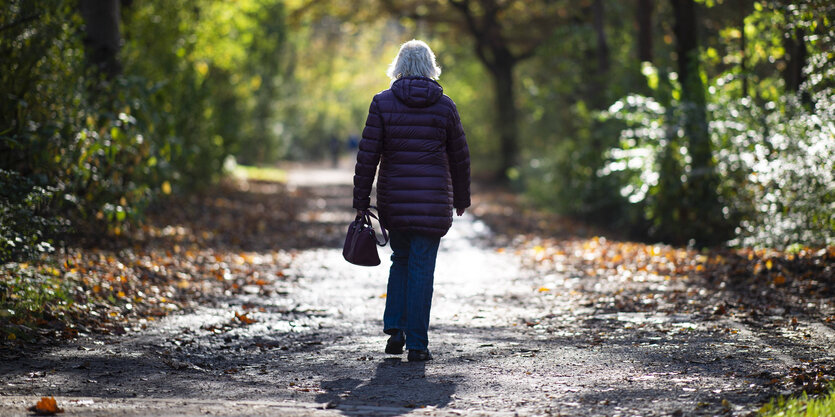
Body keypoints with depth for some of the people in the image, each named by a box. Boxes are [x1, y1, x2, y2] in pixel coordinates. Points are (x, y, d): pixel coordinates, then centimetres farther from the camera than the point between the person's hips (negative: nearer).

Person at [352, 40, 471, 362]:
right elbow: (459, 157, 7)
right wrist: (461, 198, 18)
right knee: (422, 268, 1)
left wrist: (361, 199, 1)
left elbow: (367, 155, -4)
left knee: (400, 261, 19)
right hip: (433, 200, -1)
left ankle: (395, 330, 8)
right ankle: (416, 344, 0)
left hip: (393, 198, 1)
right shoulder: (444, 106, 0)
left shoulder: (383, 103, -2)